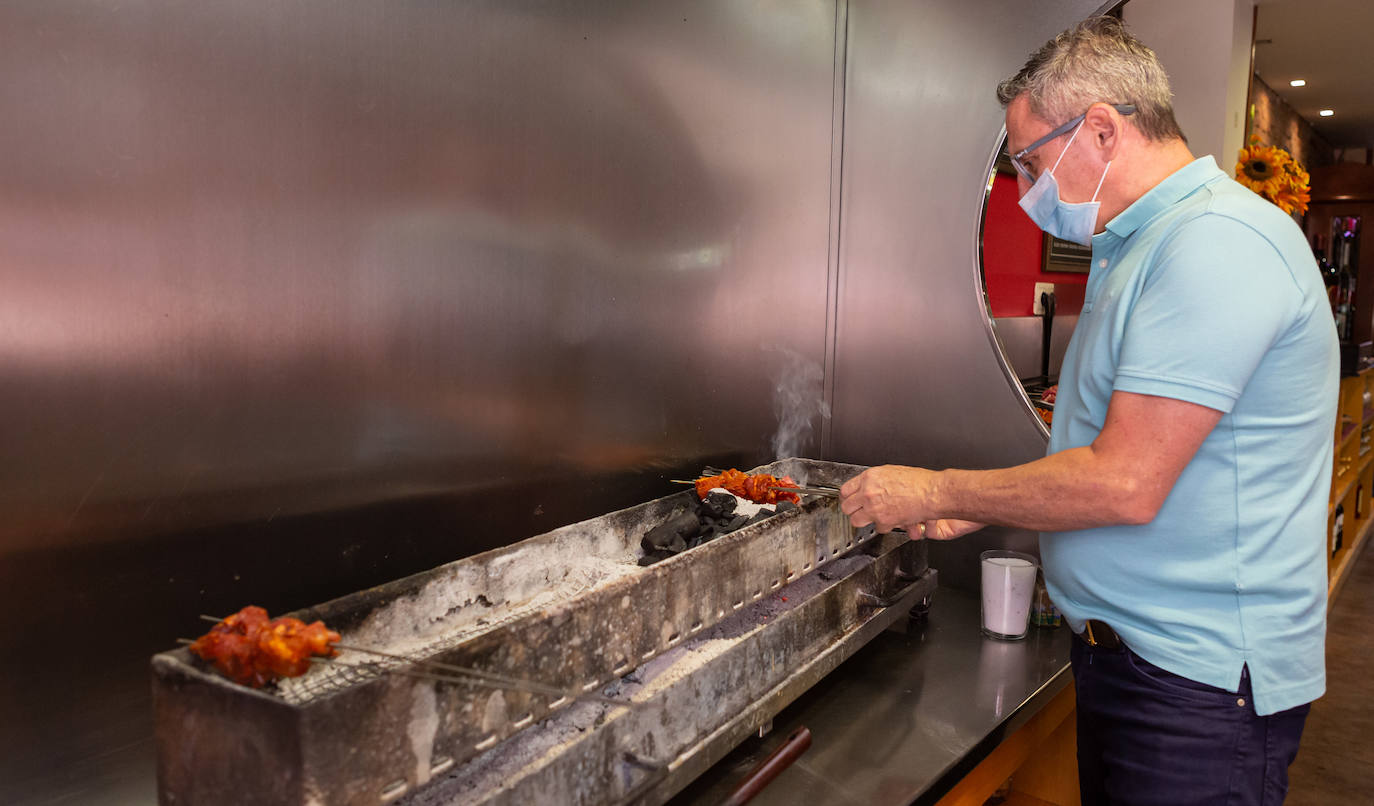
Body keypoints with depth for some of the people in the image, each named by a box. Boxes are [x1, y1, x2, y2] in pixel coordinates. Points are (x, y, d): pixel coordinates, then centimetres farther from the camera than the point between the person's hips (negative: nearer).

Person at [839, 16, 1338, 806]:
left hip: (1201, 680, -9)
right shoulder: (1142, 246, 13)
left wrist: (937, 492, -14)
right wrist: (976, 511, 10)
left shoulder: (1217, 242, -20)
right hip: (1127, 652, 9)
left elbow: (1126, 486, -25)